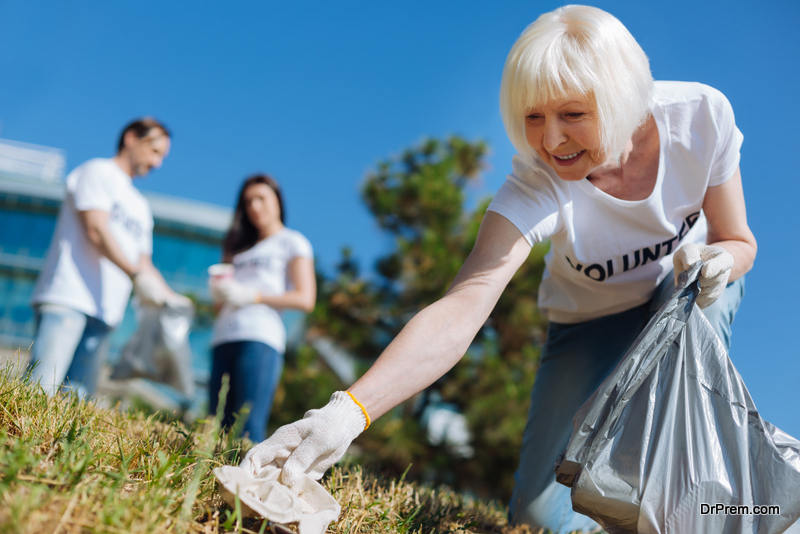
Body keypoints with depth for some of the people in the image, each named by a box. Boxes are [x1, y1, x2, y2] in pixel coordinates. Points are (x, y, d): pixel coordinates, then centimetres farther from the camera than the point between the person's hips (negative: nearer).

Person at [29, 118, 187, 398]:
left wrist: (169, 297, 6)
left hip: (104, 311, 7)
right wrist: (136, 274, -19)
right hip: (67, 298, -7)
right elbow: (97, 229, -10)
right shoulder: (97, 171, 6)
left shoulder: (141, 206, 29)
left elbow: (143, 262, 25)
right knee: (40, 389, -17)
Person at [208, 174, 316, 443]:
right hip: (224, 339, 6)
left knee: (248, 429, -17)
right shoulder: (240, 247, 29)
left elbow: (305, 299, -2)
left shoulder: (291, 242, 12)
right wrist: (220, 292, 4)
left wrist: (251, 296, -7)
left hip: (259, 339, -6)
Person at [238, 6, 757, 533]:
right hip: (593, 315, -1)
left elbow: (740, 241, -13)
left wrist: (717, 261, -39)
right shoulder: (536, 188, -34)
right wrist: (348, 410, -61)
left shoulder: (700, 114, -27)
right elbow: (461, 310, -47)